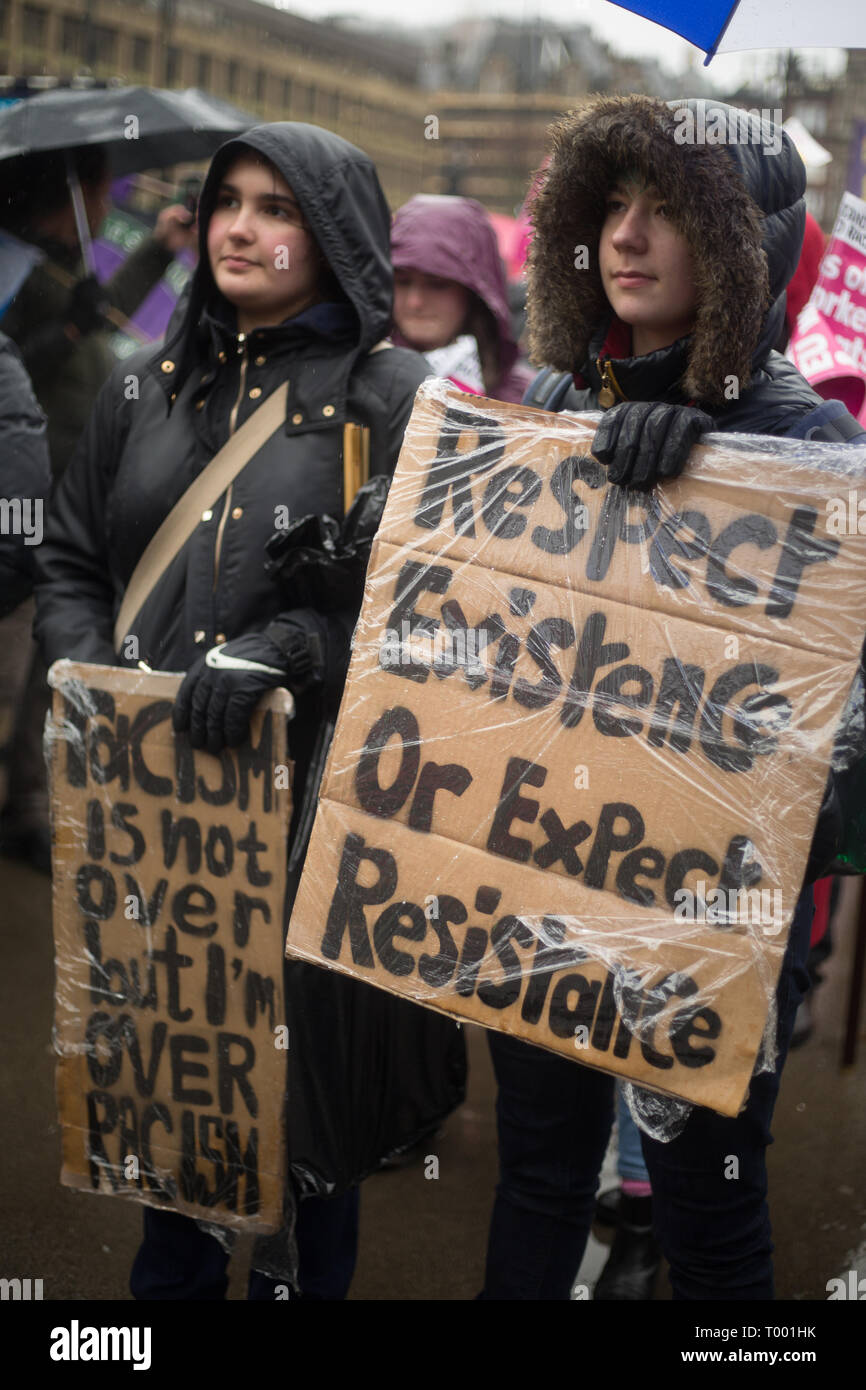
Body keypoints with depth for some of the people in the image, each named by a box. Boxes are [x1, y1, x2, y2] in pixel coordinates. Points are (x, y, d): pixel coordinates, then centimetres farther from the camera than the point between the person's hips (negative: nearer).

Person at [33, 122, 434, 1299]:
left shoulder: (392, 396, -2)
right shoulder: (147, 389, 13)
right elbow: (69, 563, 16)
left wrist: (282, 650, -23)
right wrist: (88, 670, -2)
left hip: (310, 793, -4)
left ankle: (302, 1280, 28)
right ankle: (172, 1275, 36)